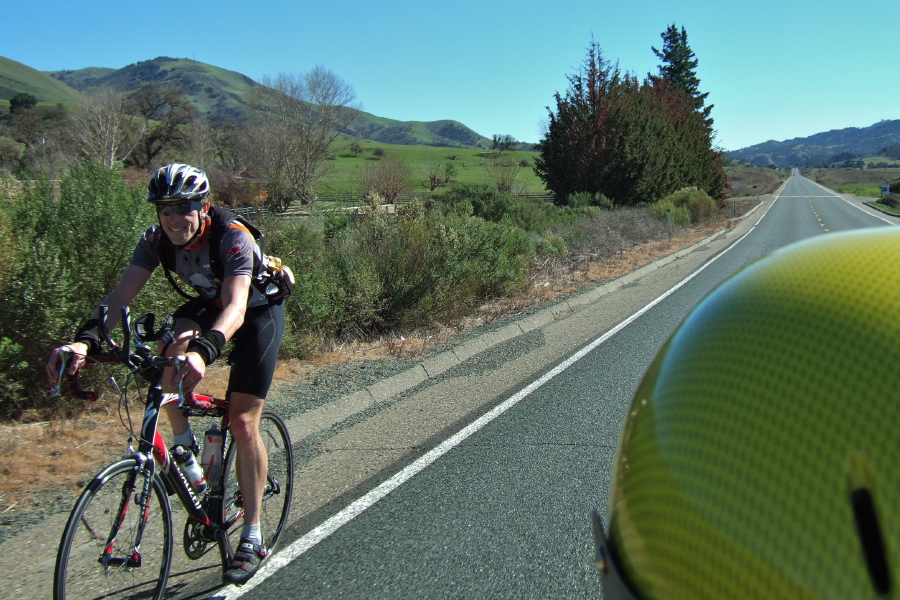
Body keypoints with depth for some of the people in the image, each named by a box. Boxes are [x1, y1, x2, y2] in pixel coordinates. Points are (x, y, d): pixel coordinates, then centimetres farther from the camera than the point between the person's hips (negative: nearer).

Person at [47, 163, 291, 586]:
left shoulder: (232, 236, -34)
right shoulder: (157, 239, -18)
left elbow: (235, 307, -46)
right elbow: (122, 294, -25)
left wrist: (205, 350, -65)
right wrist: (85, 339, -43)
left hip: (258, 311, -5)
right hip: (208, 304, 5)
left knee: (243, 423, -11)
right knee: (170, 356, -29)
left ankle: (252, 538, 2)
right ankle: (184, 446, 0)